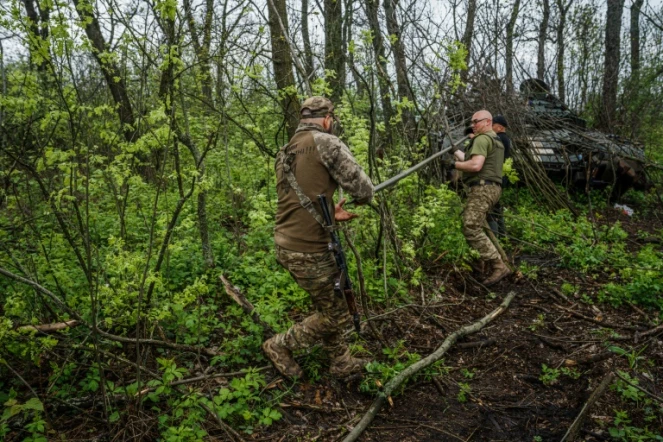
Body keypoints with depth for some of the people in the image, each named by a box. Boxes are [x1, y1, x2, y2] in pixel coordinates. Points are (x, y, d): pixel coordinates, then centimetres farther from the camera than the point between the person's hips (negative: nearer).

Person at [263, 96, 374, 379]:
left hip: (286, 244, 9)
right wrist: (363, 197, 9)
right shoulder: (326, 142, -13)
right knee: (336, 315, 10)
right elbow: (363, 189, -14)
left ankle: (341, 362, 35)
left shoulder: (286, 152, 13)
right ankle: (280, 346, 22)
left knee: (326, 305, 23)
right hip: (308, 250, -9)